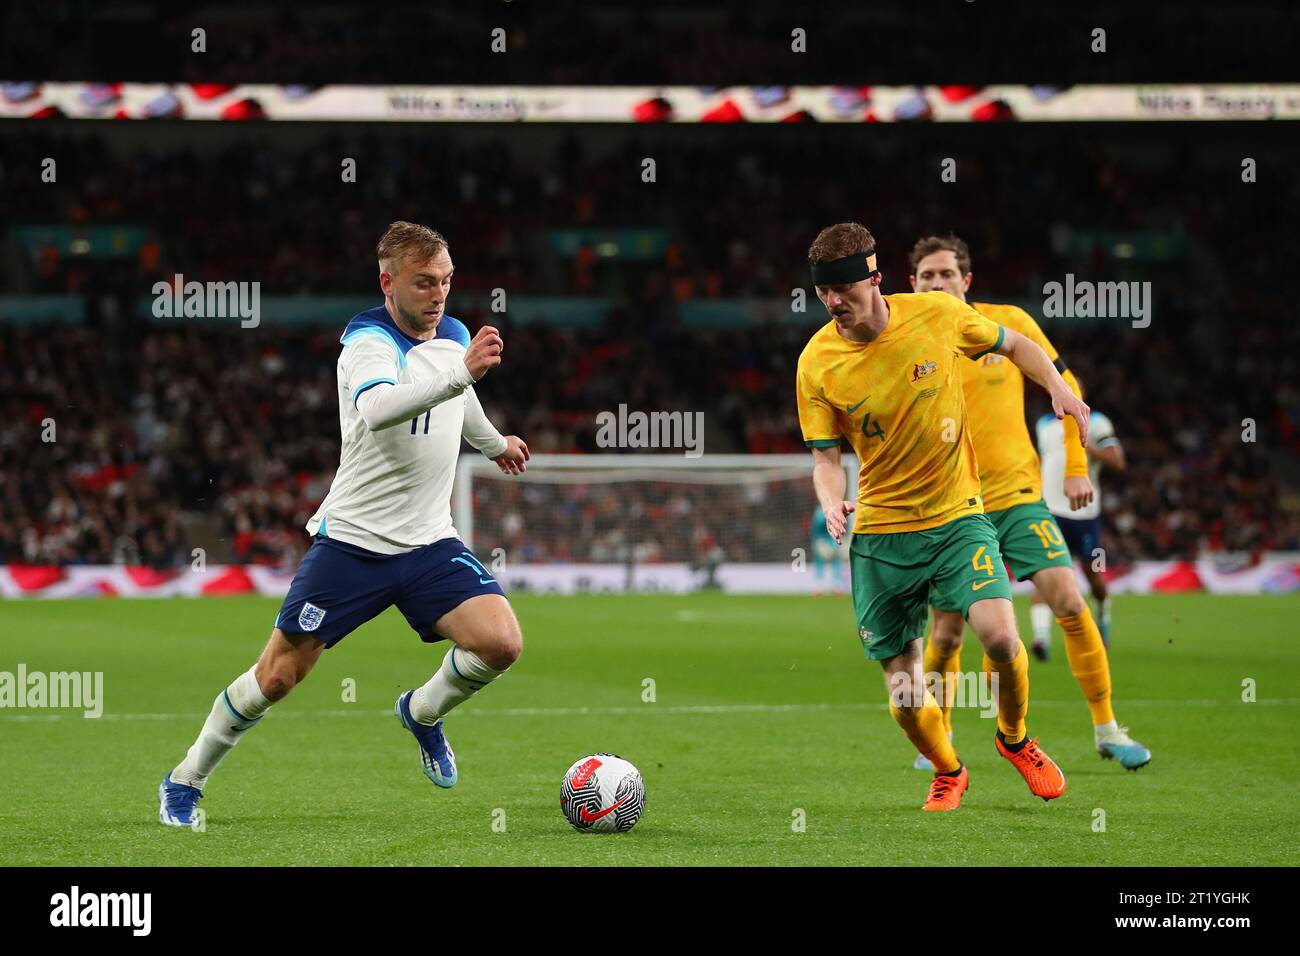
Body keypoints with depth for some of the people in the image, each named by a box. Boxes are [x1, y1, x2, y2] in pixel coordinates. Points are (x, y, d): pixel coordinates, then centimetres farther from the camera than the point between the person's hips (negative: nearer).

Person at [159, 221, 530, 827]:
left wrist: (495, 443, 47)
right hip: (351, 540, -5)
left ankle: (423, 712, 14)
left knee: (501, 642, -17)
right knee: (278, 676, -2)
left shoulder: (454, 335, 5)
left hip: (428, 542, 5)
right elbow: (375, 408, -42)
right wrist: (461, 373, -53)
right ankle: (185, 781, 18)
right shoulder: (369, 343, -18)